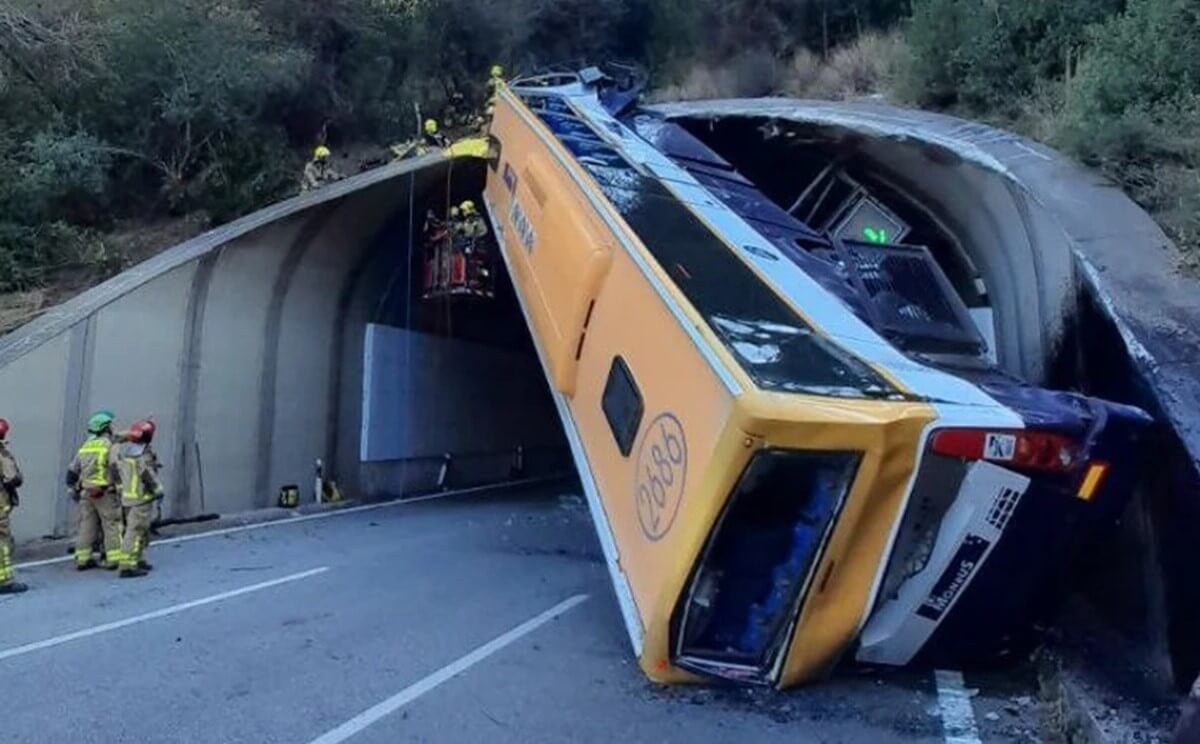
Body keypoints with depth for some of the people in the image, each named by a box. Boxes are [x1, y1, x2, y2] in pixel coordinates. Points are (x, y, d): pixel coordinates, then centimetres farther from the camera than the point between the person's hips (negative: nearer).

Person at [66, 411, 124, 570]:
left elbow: (72, 471, 17)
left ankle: (82, 559, 15)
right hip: (105, 493, -6)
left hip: (86, 493, 7)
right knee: (112, 526, -1)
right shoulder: (110, 446, -8)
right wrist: (120, 487, -16)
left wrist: (73, 489, 25)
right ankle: (114, 559, 0)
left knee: (86, 526, 11)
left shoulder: (84, 447, 13)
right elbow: (116, 469, -19)